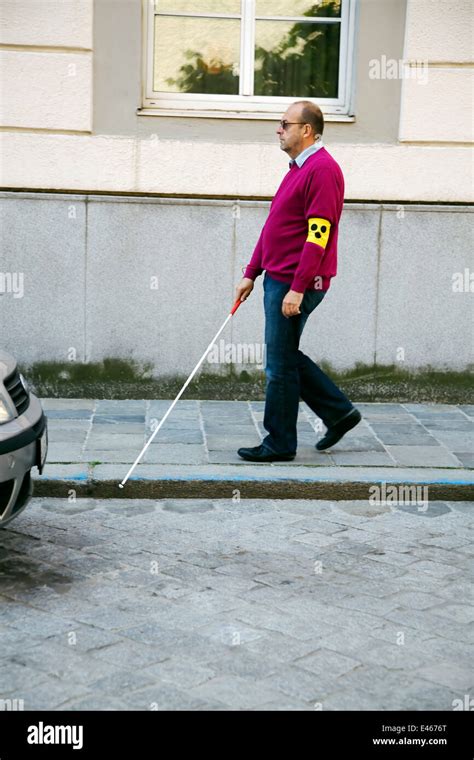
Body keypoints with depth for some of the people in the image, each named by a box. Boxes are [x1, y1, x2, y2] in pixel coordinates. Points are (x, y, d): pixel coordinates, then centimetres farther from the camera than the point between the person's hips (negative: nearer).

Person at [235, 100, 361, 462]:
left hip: (295, 283, -10)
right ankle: (339, 412, 25)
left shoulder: (322, 170, -15)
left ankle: (279, 444, 10)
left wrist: (297, 288, -24)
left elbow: (318, 235, -22)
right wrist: (251, 272, 18)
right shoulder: (298, 168, 18)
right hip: (277, 279, 10)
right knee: (286, 357, 15)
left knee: (280, 364, -2)